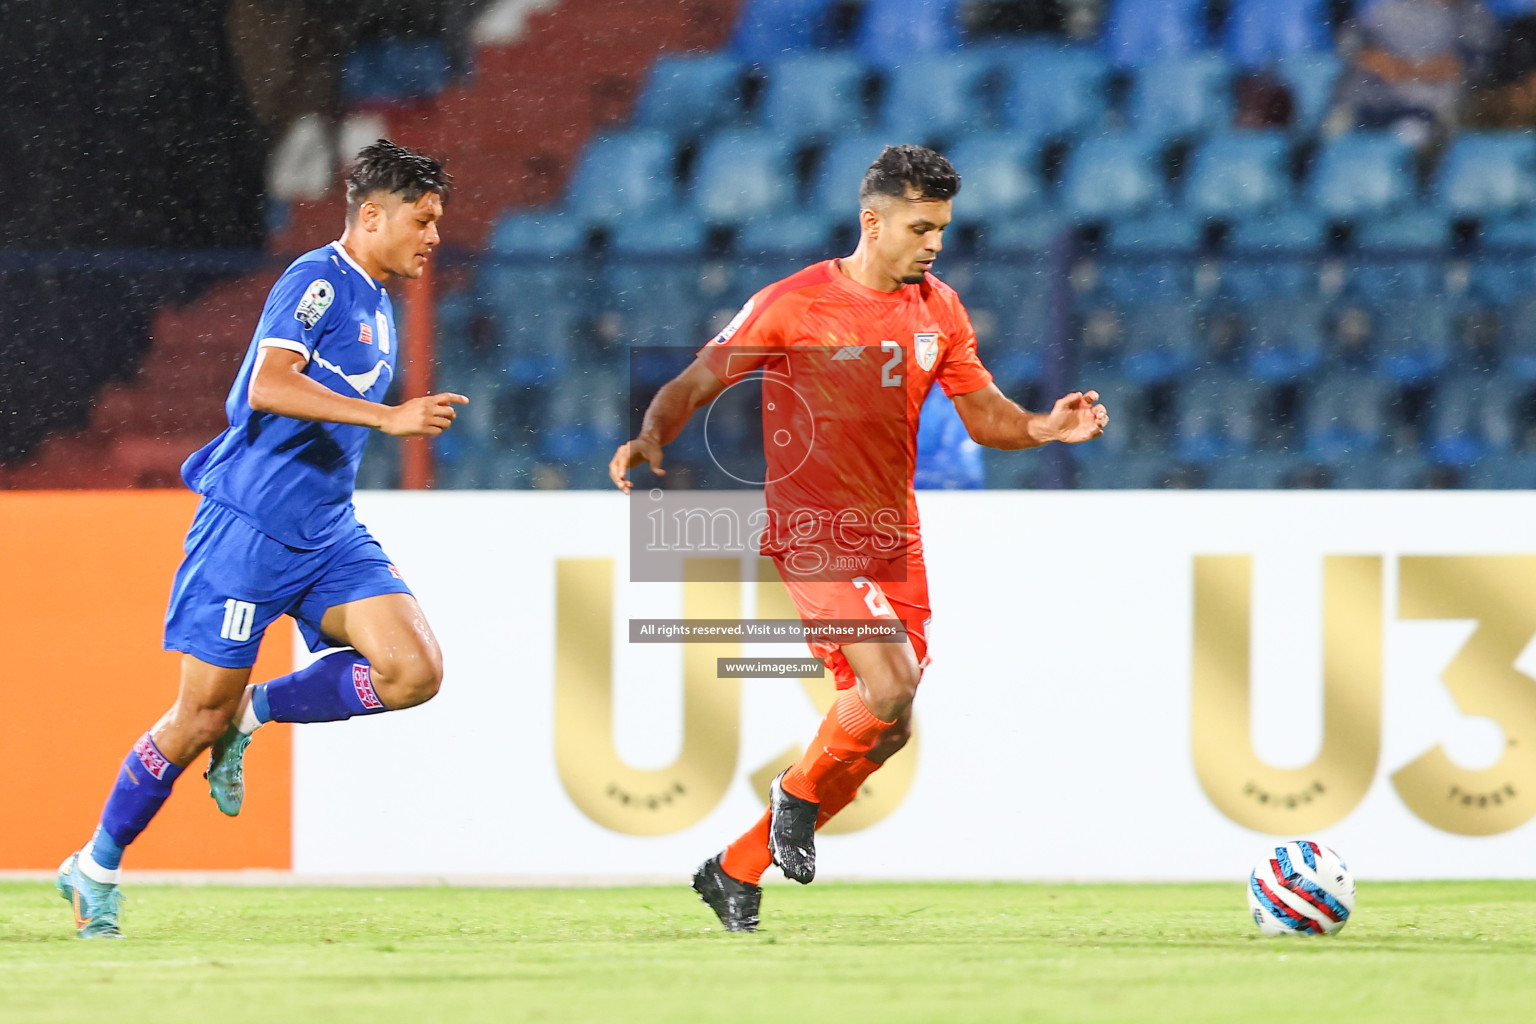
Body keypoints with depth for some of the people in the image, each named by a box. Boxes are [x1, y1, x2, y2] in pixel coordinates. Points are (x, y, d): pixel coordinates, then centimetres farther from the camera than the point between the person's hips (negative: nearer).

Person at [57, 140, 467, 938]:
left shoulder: (376, 307, 16)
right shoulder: (317, 282, -11)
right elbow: (269, 386, -27)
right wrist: (389, 416, -32)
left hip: (327, 535, 8)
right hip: (247, 529, -8)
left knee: (415, 671, -14)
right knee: (200, 715, -4)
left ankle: (253, 713, 6)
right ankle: (95, 868, 14)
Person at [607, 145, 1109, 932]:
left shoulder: (938, 310, 7)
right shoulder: (794, 304, -9)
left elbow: (983, 414, 13)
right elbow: (696, 384, -7)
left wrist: (1046, 428, -8)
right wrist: (651, 438, -27)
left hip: (891, 538, 7)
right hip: (812, 530, -7)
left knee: (883, 731, 6)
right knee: (890, 685, -26)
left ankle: (736, 870, 21)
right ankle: (800, 791, 4)